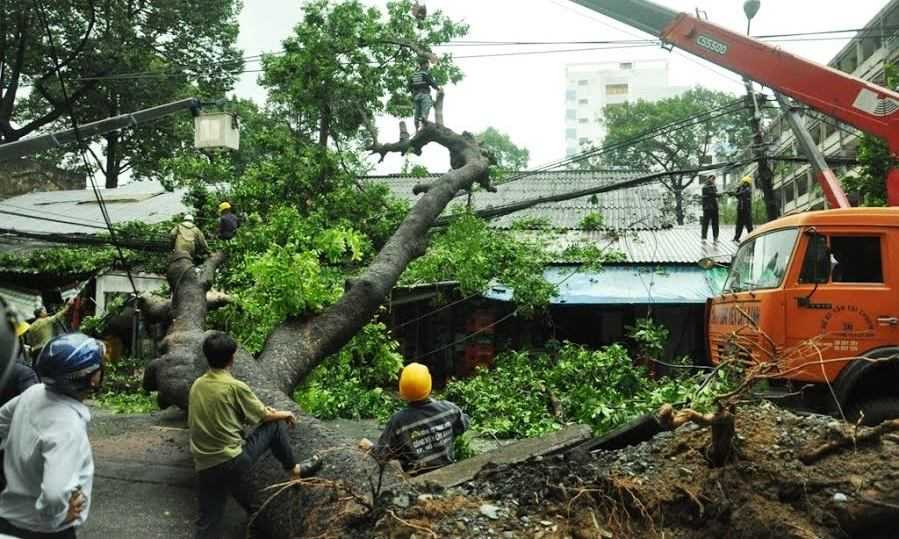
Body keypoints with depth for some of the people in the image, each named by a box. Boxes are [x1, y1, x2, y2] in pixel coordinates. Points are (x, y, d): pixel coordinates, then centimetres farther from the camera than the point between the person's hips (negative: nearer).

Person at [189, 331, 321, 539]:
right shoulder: (235, 386, -12)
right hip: (233, 463, -6)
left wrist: (263, 410, 31)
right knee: (276, 424, 11)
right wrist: (286, 414, 24)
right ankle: (294, 470, 27)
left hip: (204, 468, 6)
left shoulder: (196, 385, 8)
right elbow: (265, 417, 2)